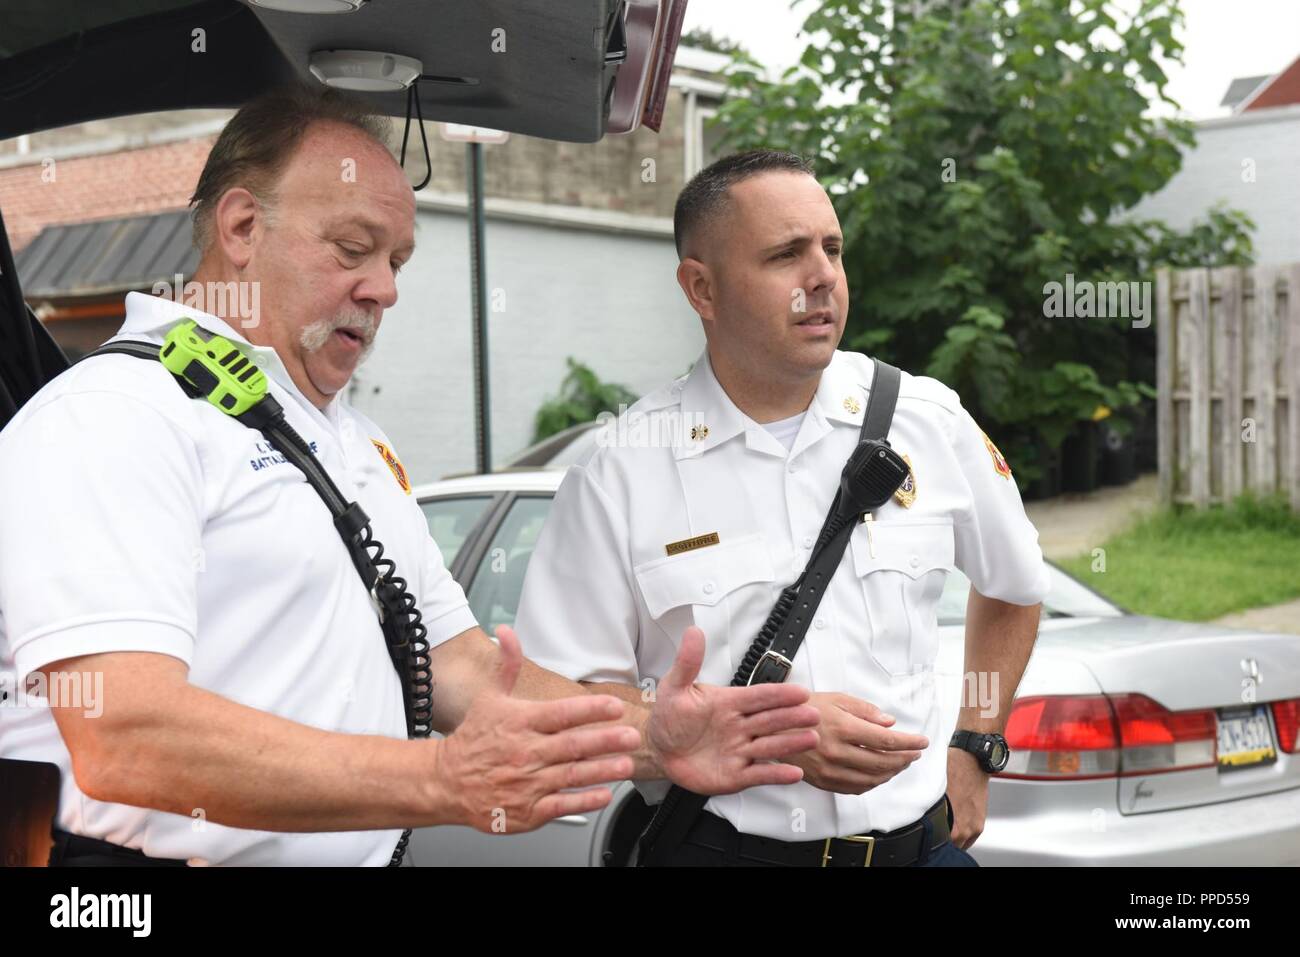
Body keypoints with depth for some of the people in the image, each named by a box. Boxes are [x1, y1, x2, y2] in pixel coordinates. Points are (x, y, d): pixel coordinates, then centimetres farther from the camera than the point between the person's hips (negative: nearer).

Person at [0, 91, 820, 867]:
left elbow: (460, 663, 17)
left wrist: (649, 739, 1)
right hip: (158, 858, -6)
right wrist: (445, 780, -26)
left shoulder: (364, 447, 19)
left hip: (371, 851, 7)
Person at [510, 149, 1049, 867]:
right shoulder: (619, 471, -5)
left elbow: (1013, 588, 21)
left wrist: (975, 749, 14)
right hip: (721, 844, -2)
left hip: (917, 840, 3)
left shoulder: (930, 422, 4)